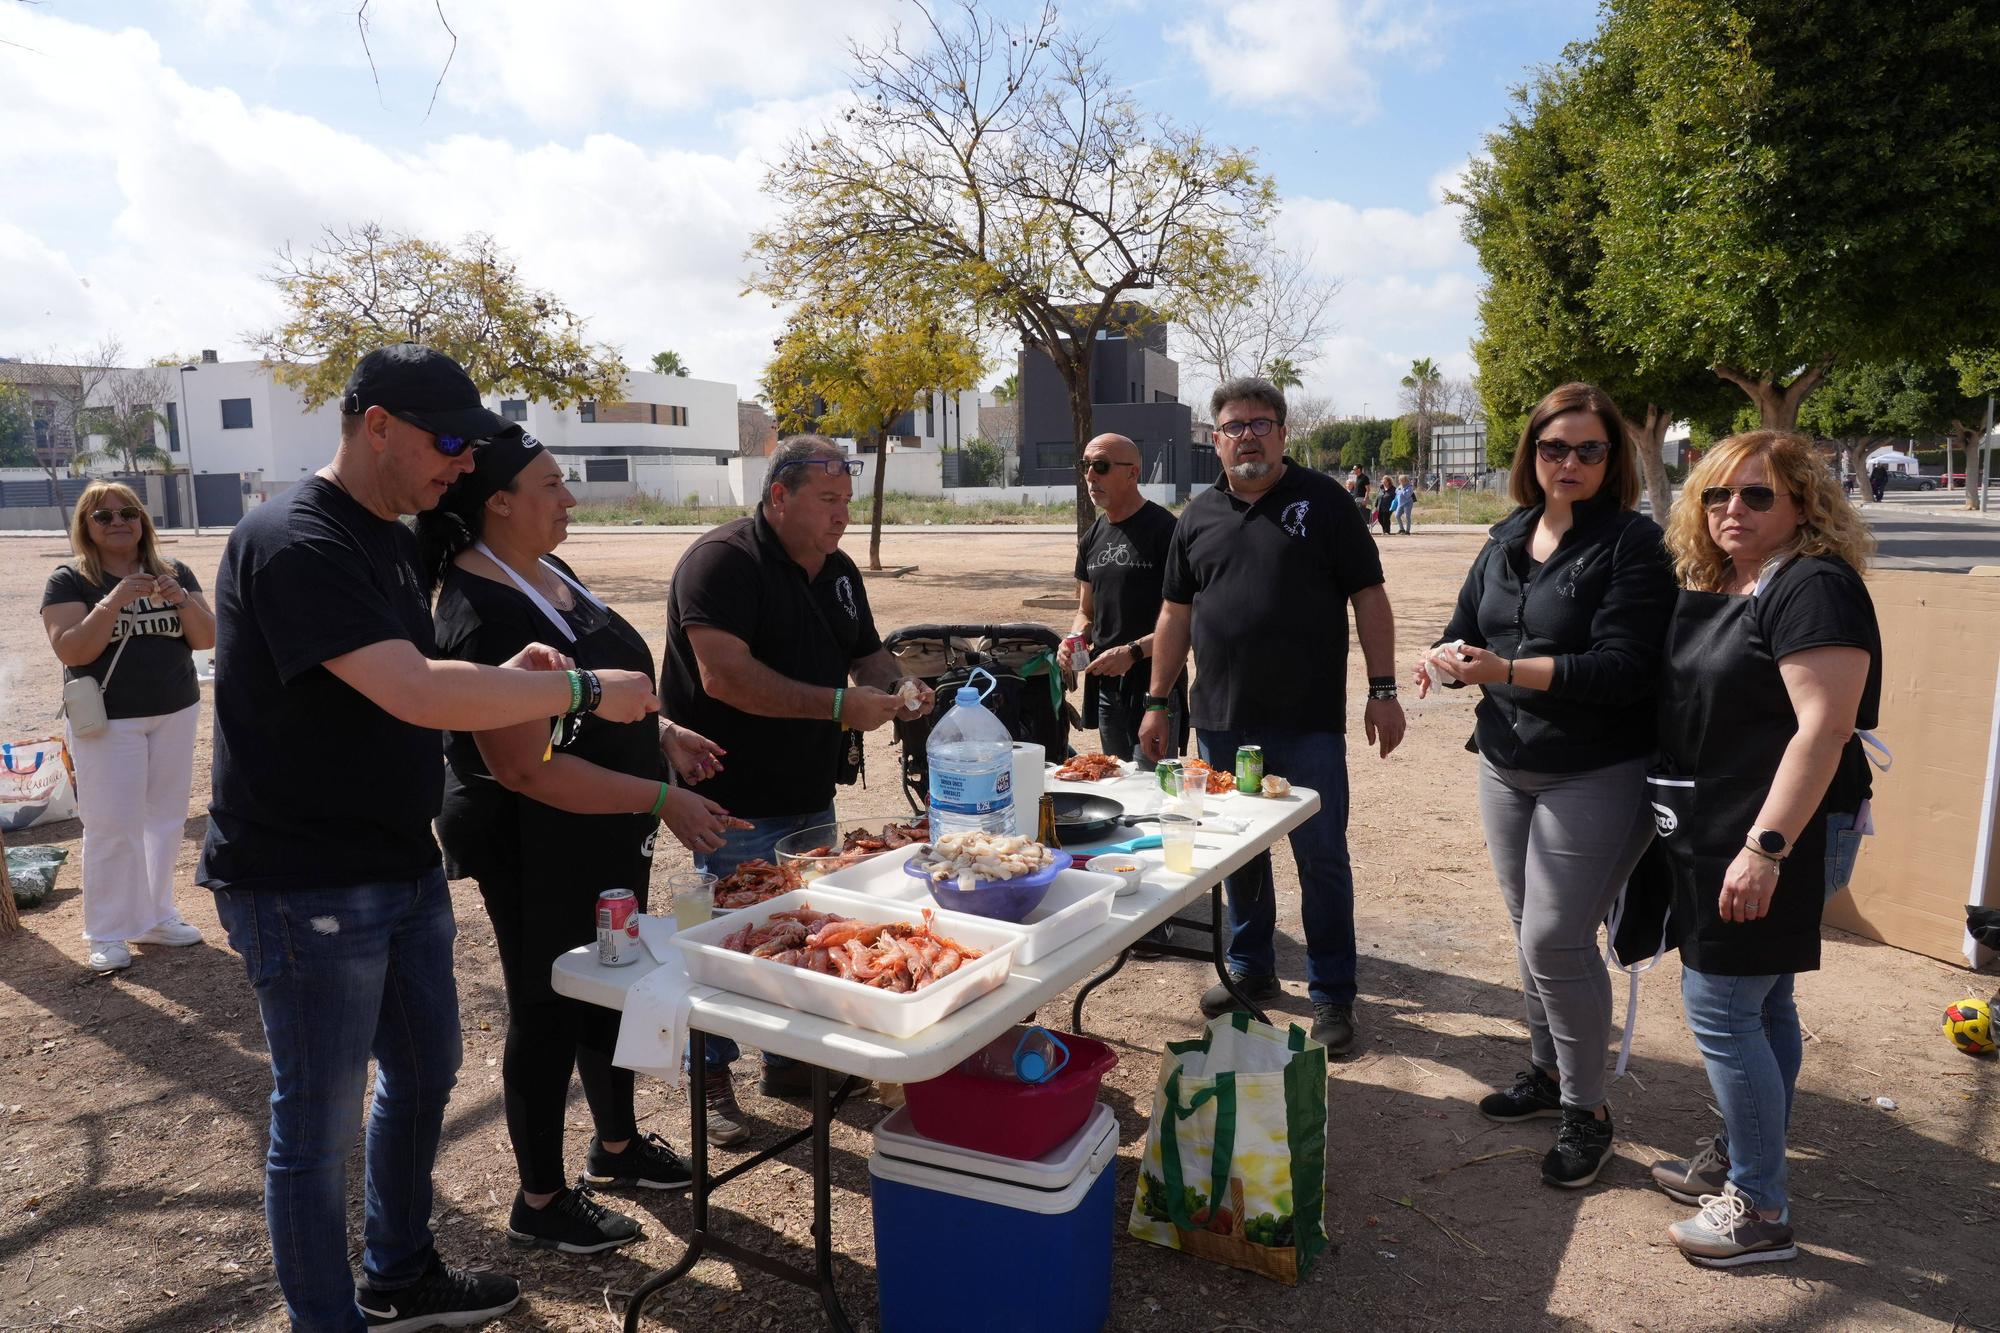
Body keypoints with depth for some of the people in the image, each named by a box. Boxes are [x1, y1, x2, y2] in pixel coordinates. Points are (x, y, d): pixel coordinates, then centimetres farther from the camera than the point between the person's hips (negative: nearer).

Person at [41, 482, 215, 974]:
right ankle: (108, 934, 8)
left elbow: (206, 639, 1)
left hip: (176, 714, 4)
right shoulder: (69, 580, -4)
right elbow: (71, 651, -16)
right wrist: (116, 600, -26)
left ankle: (155, 916, 23)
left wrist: (182, 600, -17)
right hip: (107, 721, -4)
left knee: (166, 819, 10)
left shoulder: (175, 572, 5)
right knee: (113, 827, -3)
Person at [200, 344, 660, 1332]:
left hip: (403, 868, 10)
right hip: (306, 887, -10)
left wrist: (504, 678, 0)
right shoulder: (294, 543, -21)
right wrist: (583, 690, -25)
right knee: (320, 1123, 6)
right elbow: (414, 696, -32)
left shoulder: (388, 537, 10)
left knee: (423, 1074, 21)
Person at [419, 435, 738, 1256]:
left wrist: (660, 734, 7)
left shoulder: (549, 572, 5)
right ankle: (540, 1202, 28)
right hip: (536, 847, -9)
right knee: (550, 1010, 7)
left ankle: (617, 1144, 44)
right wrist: (662, 799, -28)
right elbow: (527, 766, -29)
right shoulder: (482, 613, -25)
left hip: (607, 835, 9)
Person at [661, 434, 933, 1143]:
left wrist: (894, 687, -3)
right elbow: (724, 675, -27)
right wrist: (839, 705, -28)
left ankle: (787, 1061, 35)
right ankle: (712, 1082, 23)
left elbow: (866, 653, 21)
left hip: (809, 797, 8)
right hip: (735, 802, -8)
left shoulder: (838, 570, 11)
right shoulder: (723, 560, -16)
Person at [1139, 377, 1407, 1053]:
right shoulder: (1199, 516, 10)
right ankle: (1250, 969, 32)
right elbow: (1175, 615, 13)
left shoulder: (1323, 501, -1)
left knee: (1322, 859, 3)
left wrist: (1382, 690, -8)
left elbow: (1369, 597, -2)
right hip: (1222, 720, 4)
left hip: (1309, 724, -3)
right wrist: (1157, 702, 10)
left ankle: (1331, 993, 17)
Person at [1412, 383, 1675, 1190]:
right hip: (1507, 764, 6)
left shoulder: (1632, 543, -12)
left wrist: (1506, 670, -26)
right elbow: (1465, 634, 9)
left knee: (1555, 940, -5)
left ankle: (1586, 1108, 15)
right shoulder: (1508, 539, 7)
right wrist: (1449, 659, -15)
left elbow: (1622, 669, -20)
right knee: (1531, 933, 15)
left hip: (1595, 776, -6)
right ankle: (1548, 1070, 34)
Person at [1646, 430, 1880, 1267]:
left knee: (1718, 1010, -4)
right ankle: (1739, 1159, 32)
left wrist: (1766, 847, -26)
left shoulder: (1814, 588, -16)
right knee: (1762, 1006, 19)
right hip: (1720, 836, 9)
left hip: (1778, 842, -9)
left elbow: (1824, 727, -23)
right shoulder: (1721, 592, 11)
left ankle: (1760, 1211, 9)